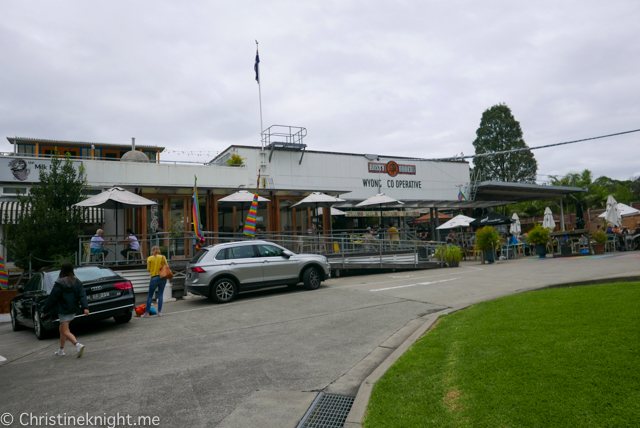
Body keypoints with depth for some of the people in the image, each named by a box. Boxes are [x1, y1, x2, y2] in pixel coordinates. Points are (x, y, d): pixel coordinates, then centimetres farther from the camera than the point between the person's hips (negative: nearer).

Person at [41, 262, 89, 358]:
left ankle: (78, 345, -24)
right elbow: (82, 295, -6)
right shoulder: (77, 282, 2)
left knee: (65, 332, -4)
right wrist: (85, 307, -12)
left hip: (63, 310, -6)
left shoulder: (59, 283, -12)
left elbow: (52, 298, -9)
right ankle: (61, 350, 28)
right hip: (73, 310, 6)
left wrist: (45, 311, 0)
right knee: (62, 329, 21)